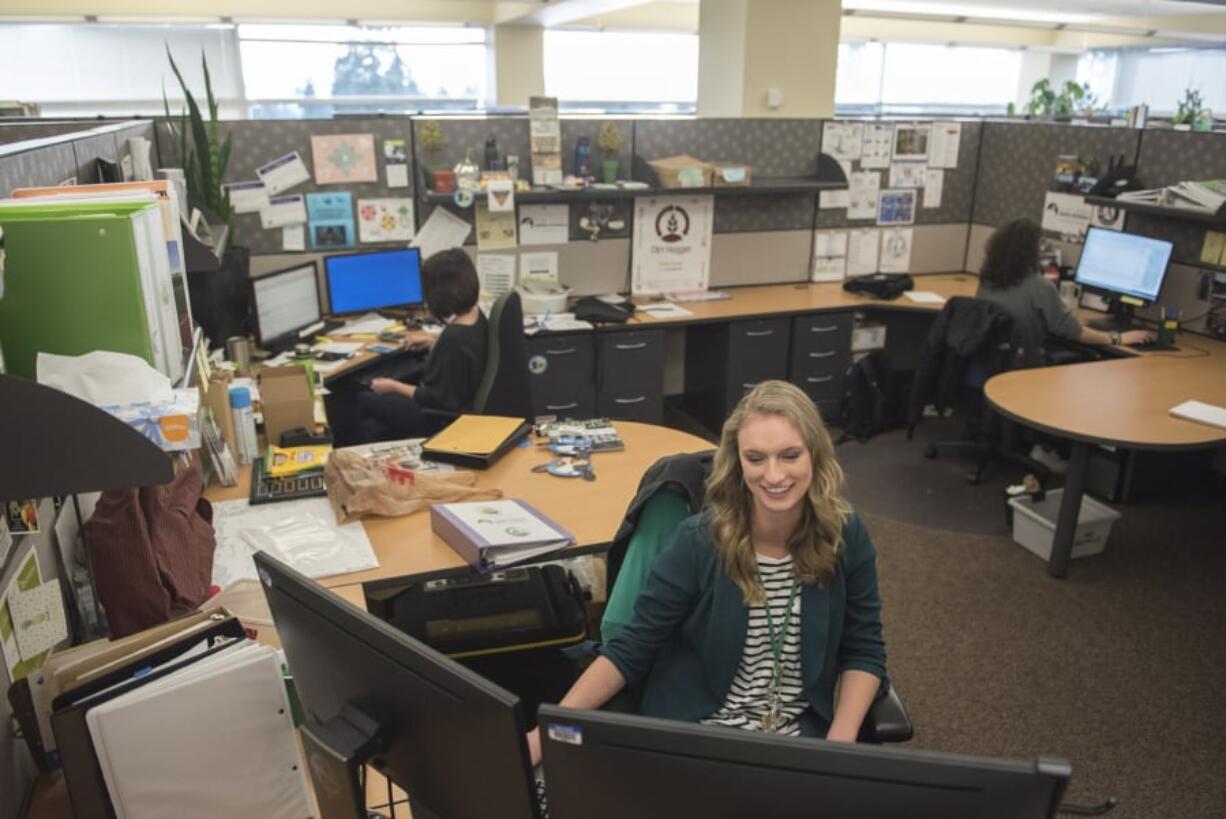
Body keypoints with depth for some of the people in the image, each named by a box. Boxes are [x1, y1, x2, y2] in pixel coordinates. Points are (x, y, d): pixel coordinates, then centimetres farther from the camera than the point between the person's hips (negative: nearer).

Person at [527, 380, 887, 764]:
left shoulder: (846, 538, -9)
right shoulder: (699, 541, -16)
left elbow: (864, 652, 2)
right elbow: (630, 649, -11)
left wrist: (840, 744, -13)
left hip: (802, 736, 2)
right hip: (693, 734, -1)